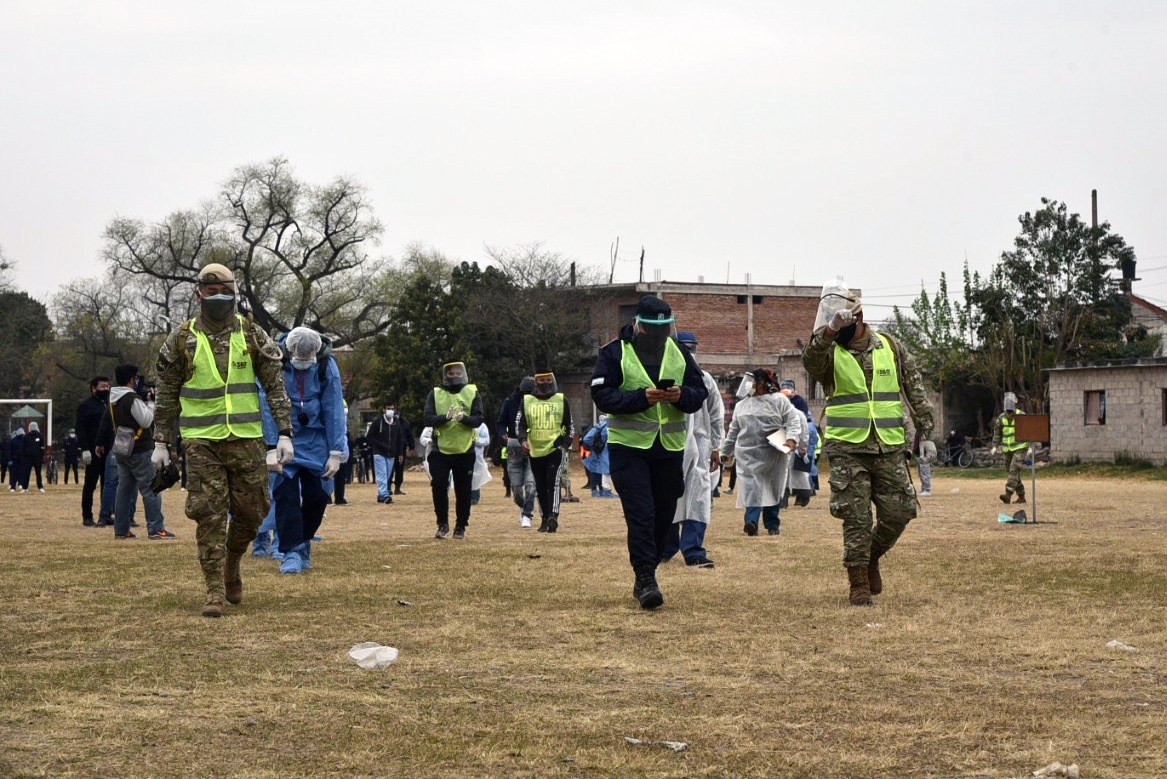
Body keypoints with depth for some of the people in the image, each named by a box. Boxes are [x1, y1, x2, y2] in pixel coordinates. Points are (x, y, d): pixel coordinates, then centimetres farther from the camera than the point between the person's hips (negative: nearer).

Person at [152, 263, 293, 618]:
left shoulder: (252, 335, 5)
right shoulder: (181, 339, 4)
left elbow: (275, 386, 6)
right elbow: (166, 395, 9)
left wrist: (284, 434, -3)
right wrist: (161, 443, 6)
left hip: (246, 438, 1)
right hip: (201, 440, -1)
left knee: (251, 510, 4)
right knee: (209, 514, -6)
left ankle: (231, 565, 32)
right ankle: (215, 591, 0)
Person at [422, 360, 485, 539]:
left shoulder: (472, 393, 3)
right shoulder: (435, 394, 3)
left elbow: (479, 419, -6)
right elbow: (427, 418, -7)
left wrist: (464, 418, -26)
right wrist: (445, 417, -24)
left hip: (465, 450, 0)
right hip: (440, 450, 0)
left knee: (463, 491, 3)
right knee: (438, 486, -5)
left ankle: (461, 527, 15)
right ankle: (443, 525, 8)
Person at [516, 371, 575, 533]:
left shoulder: (561, 400, 6)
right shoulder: (527, 401, 8)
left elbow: (570, 426, 11)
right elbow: (520, 424, 8)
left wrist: (565, 445, -3)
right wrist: (523, 439, -12)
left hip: (555, 449, -3)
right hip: (535, 451, 3)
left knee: (553, 482, -19)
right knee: (540, 487, 8)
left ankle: (553, 517, -27)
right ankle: (545, 519, 17)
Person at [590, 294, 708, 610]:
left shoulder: (679, 352, 10)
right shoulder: (615, 352, -4)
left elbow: (700, 392, 8)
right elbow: (602, 395, -12)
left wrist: (682, 395, -15)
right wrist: (642, 397, -24)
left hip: (670, 446, 5)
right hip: (628, 445, -4)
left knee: (663, 515, 9)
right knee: (640, 514, -13)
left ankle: (645, 578, 23)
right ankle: (645, 580, -12)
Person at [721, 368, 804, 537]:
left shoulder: (779, 401, 0)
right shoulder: (741, 405, 15)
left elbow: (794, 420, -5)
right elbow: (734, 430, 21)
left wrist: (792, 438, -21)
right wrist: (726, 451, 22)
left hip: (773, 455, -2)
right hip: (748, 455, 2)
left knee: (772, 489, 7)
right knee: (752, 488, -13)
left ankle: (772, 524, 19)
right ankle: (751, 521, -24)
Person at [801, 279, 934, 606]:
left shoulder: (891, 348, 6)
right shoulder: (829, 353, 0)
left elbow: (916, 390, 8)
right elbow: (811, 360, -25)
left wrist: (926, 432, 2)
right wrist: (829, 331, -41)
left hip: (889, 449, 2)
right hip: (847, 450, -2)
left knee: (899, 513, 2)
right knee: (856, 519, -3)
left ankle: (871, 558, 29)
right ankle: (859, 584, 7)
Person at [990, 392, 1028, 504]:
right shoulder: (1001, 418, 5)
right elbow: (997, 433, 13)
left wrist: (1030, 445, -6)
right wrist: (995, 447, 5)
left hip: (1019, 447, -6)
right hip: (1007, 449, 6)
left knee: (1014, 470, -18)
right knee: (1011, 472, 9)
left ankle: (1008, 494, -26)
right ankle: (1021, 496, 20)